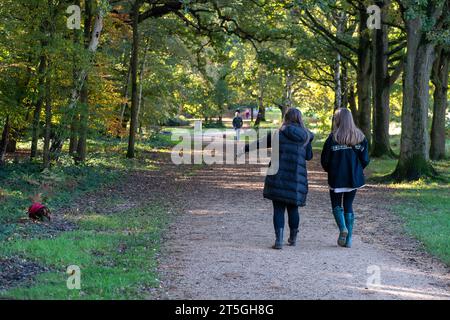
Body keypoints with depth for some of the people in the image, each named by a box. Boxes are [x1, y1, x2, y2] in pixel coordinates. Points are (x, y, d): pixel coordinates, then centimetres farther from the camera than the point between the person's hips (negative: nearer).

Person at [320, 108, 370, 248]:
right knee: (348, 205, 14)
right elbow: (365, 160, -1)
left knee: (336, 204, 14)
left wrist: (330, 170, 11)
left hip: (336, 178, -3)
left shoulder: (333, 138, -12)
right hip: (354, 178, 3)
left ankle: (342, 227, -11)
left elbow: (324, 160, -9)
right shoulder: (360, 137, -2)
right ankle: (348, 239, 11)